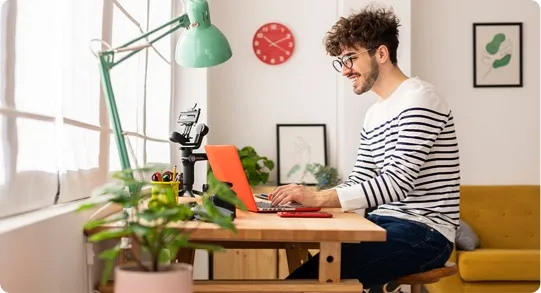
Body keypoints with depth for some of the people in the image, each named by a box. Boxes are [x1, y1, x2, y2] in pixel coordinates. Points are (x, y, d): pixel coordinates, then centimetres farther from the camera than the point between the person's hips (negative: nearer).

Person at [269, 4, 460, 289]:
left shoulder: (419, 99, -12)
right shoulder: (374, 114, 16)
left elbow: (396, 183, -22)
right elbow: (358, 182, 13)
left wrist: (318, 197, -27)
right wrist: (304, 197, -4)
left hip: (424, 232, -8)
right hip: (385, 224, 8)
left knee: (319, 276, -26)